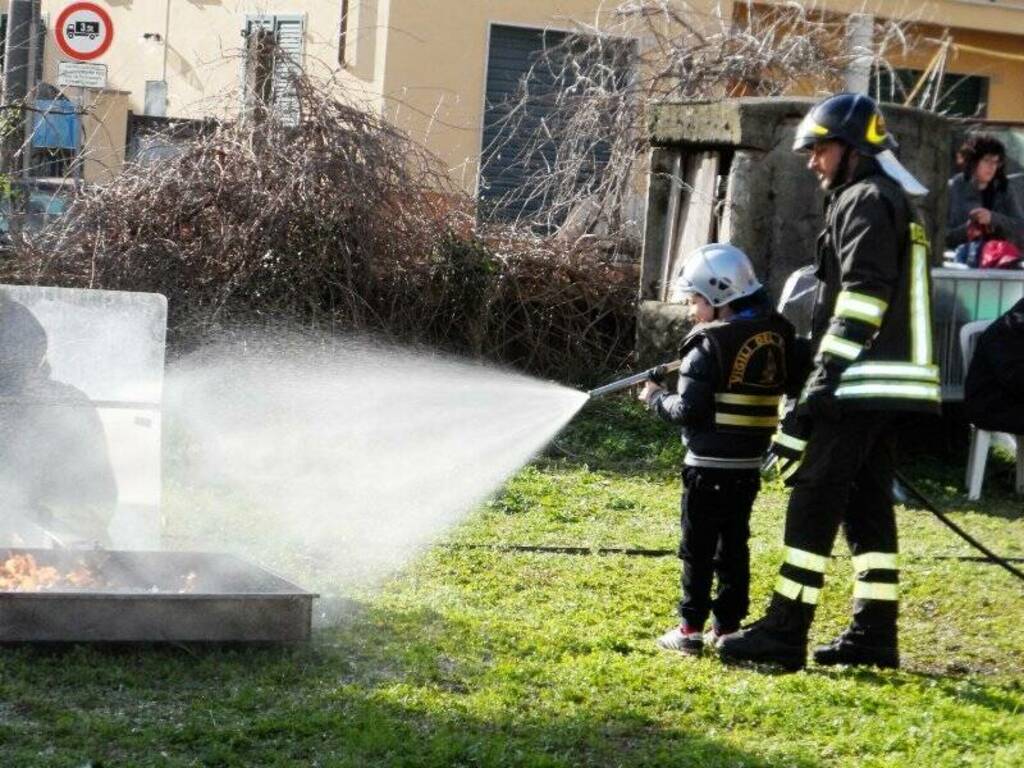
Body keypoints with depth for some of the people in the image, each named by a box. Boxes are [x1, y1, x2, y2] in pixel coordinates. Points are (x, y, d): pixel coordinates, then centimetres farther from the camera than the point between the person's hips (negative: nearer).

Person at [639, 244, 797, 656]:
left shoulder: (709, 344, -15)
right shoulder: (776, 335, 4)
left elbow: (689, 410, -17)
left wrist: (656, 398, 2)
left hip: (709, 464, -6)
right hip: (749, 464, 6)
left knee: (698, 546, 2)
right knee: (734, 544, 14)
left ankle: (690, 628, 4)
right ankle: (728, 625, 15)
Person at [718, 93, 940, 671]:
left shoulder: (865, 201, -8)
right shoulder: (894, 205, 23)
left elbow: (862, 297, -19)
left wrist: (826, 377, -23)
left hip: (860, 384, -10)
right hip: (884, 387, 10)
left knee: (814, 504, -9)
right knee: (868, 506, 10)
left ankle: (784, 633, -10)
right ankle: (874, 634, 11)